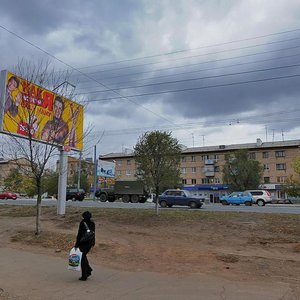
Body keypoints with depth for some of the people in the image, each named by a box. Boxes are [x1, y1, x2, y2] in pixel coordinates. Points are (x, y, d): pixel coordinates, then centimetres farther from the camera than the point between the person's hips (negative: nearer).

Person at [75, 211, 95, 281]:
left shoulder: (82, 223, -14)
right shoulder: (92, 223, 3)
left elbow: (79, 234, -14)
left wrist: (76, 244, -9)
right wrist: (93, 242, 21)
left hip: (83, 243, -6)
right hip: (90, 243, 6)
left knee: (83, 259, 4)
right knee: (84, 256, 25)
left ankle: (84, 276, 9)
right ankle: (88, 270, 18)